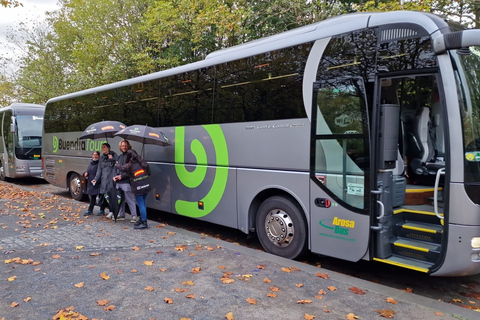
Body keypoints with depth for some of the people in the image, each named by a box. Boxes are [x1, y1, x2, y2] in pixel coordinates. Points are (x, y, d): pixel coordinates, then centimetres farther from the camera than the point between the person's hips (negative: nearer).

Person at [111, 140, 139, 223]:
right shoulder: (120, 157, 18)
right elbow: (116, 168, 22)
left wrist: (121, 176, -16)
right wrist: (115, 176, 3)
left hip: (126, 182, -8)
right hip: (118, 182, 8)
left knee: (129, 199, -7)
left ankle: (134, 216, -1)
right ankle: (121, 215, 26)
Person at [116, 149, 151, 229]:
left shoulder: (129, 166, -8)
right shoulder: (143, 163, 1)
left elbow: (121, 168, 13)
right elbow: (149, 173, 9)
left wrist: (117, 164, 33)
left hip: (138, 188, -5)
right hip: (146, 186, 5)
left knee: (141, 205, 1)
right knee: (143, 203, 17)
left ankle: (144, 223, 5)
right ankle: (142, 219, 29)